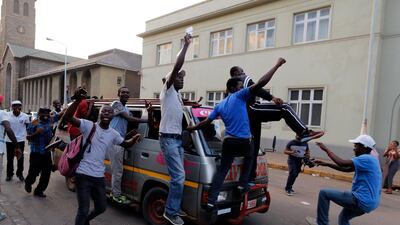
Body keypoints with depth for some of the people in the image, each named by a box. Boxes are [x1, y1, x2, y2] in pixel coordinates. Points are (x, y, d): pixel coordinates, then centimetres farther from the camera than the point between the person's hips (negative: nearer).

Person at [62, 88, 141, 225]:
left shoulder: (113, 134, 5)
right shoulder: (89, 125, -10)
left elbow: (126, 144, 21)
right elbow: (67, 117, -21)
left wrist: (135, 138, -2)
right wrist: (77, 100, -34)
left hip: (99, 177, 6)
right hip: (83, 175, -6)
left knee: (101, 208, 21)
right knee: (83, 210, -2)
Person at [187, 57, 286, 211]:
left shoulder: (220, 105, 14)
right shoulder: (239, 96, -3)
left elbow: (206, 122, 13)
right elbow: (260, 83, -11)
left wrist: (191, 128, 30)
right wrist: (277, 65, -5)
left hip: (228, 142, 4)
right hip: (244, 141, -4)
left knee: (221, 171, 8)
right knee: (248, 158, 30)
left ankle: (211, 201, 3)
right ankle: (242, 185, 25)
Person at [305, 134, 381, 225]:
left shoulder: (367, 159, -18)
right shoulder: (368, 159, 14)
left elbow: (342, 163, -27)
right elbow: (346, 169, 18)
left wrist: (326, 149, -16)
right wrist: (327, 164, 12)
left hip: (362, 200, -10)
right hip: (368, 201, 10)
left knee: (324, 193, -5)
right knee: (343, 218, 28)